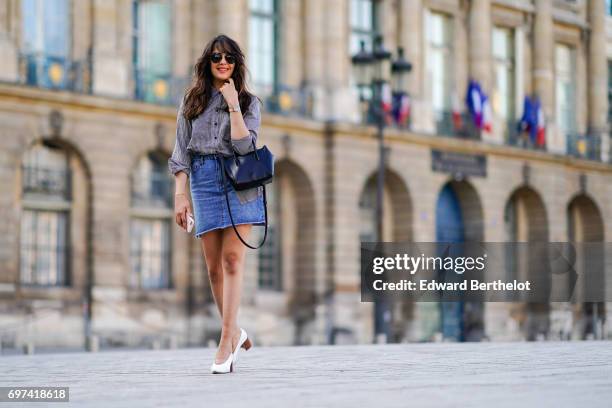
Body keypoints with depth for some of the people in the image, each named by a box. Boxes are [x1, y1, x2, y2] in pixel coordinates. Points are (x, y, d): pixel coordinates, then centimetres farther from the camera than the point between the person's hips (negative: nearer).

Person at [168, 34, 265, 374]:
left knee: (232, 259, -12)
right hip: (203, 181, 2)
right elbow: (181, 151, 8)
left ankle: (226, 340, -12)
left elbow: (244, 145, -8)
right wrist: (180, 194, -1)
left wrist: (233, 104, -9)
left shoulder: (249, 101, 7)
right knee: (213, 266, 4)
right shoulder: (192, 100, 12)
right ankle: (235, 332, 21)